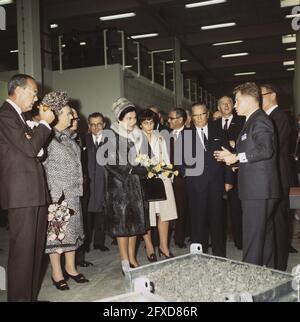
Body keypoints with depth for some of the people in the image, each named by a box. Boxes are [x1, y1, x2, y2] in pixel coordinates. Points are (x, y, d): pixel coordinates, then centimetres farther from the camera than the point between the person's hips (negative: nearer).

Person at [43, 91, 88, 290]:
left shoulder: (68, 136, 11)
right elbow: (45, 168, -12)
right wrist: (55, 196, -14)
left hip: (73, 192, 8)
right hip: (57, 194, -8)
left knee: (72, 229, 13)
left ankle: (70, 268, 25)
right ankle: (57, 272, 14)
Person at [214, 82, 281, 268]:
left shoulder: (260, 120, -12)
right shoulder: (254, 121, 19)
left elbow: (266, 150, -24)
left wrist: (237, 157, -17)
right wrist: (233, 157, 14)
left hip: (258, 189, -10)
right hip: (259, 189, 10)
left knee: (253, 235, -7)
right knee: (265, 232, 17)